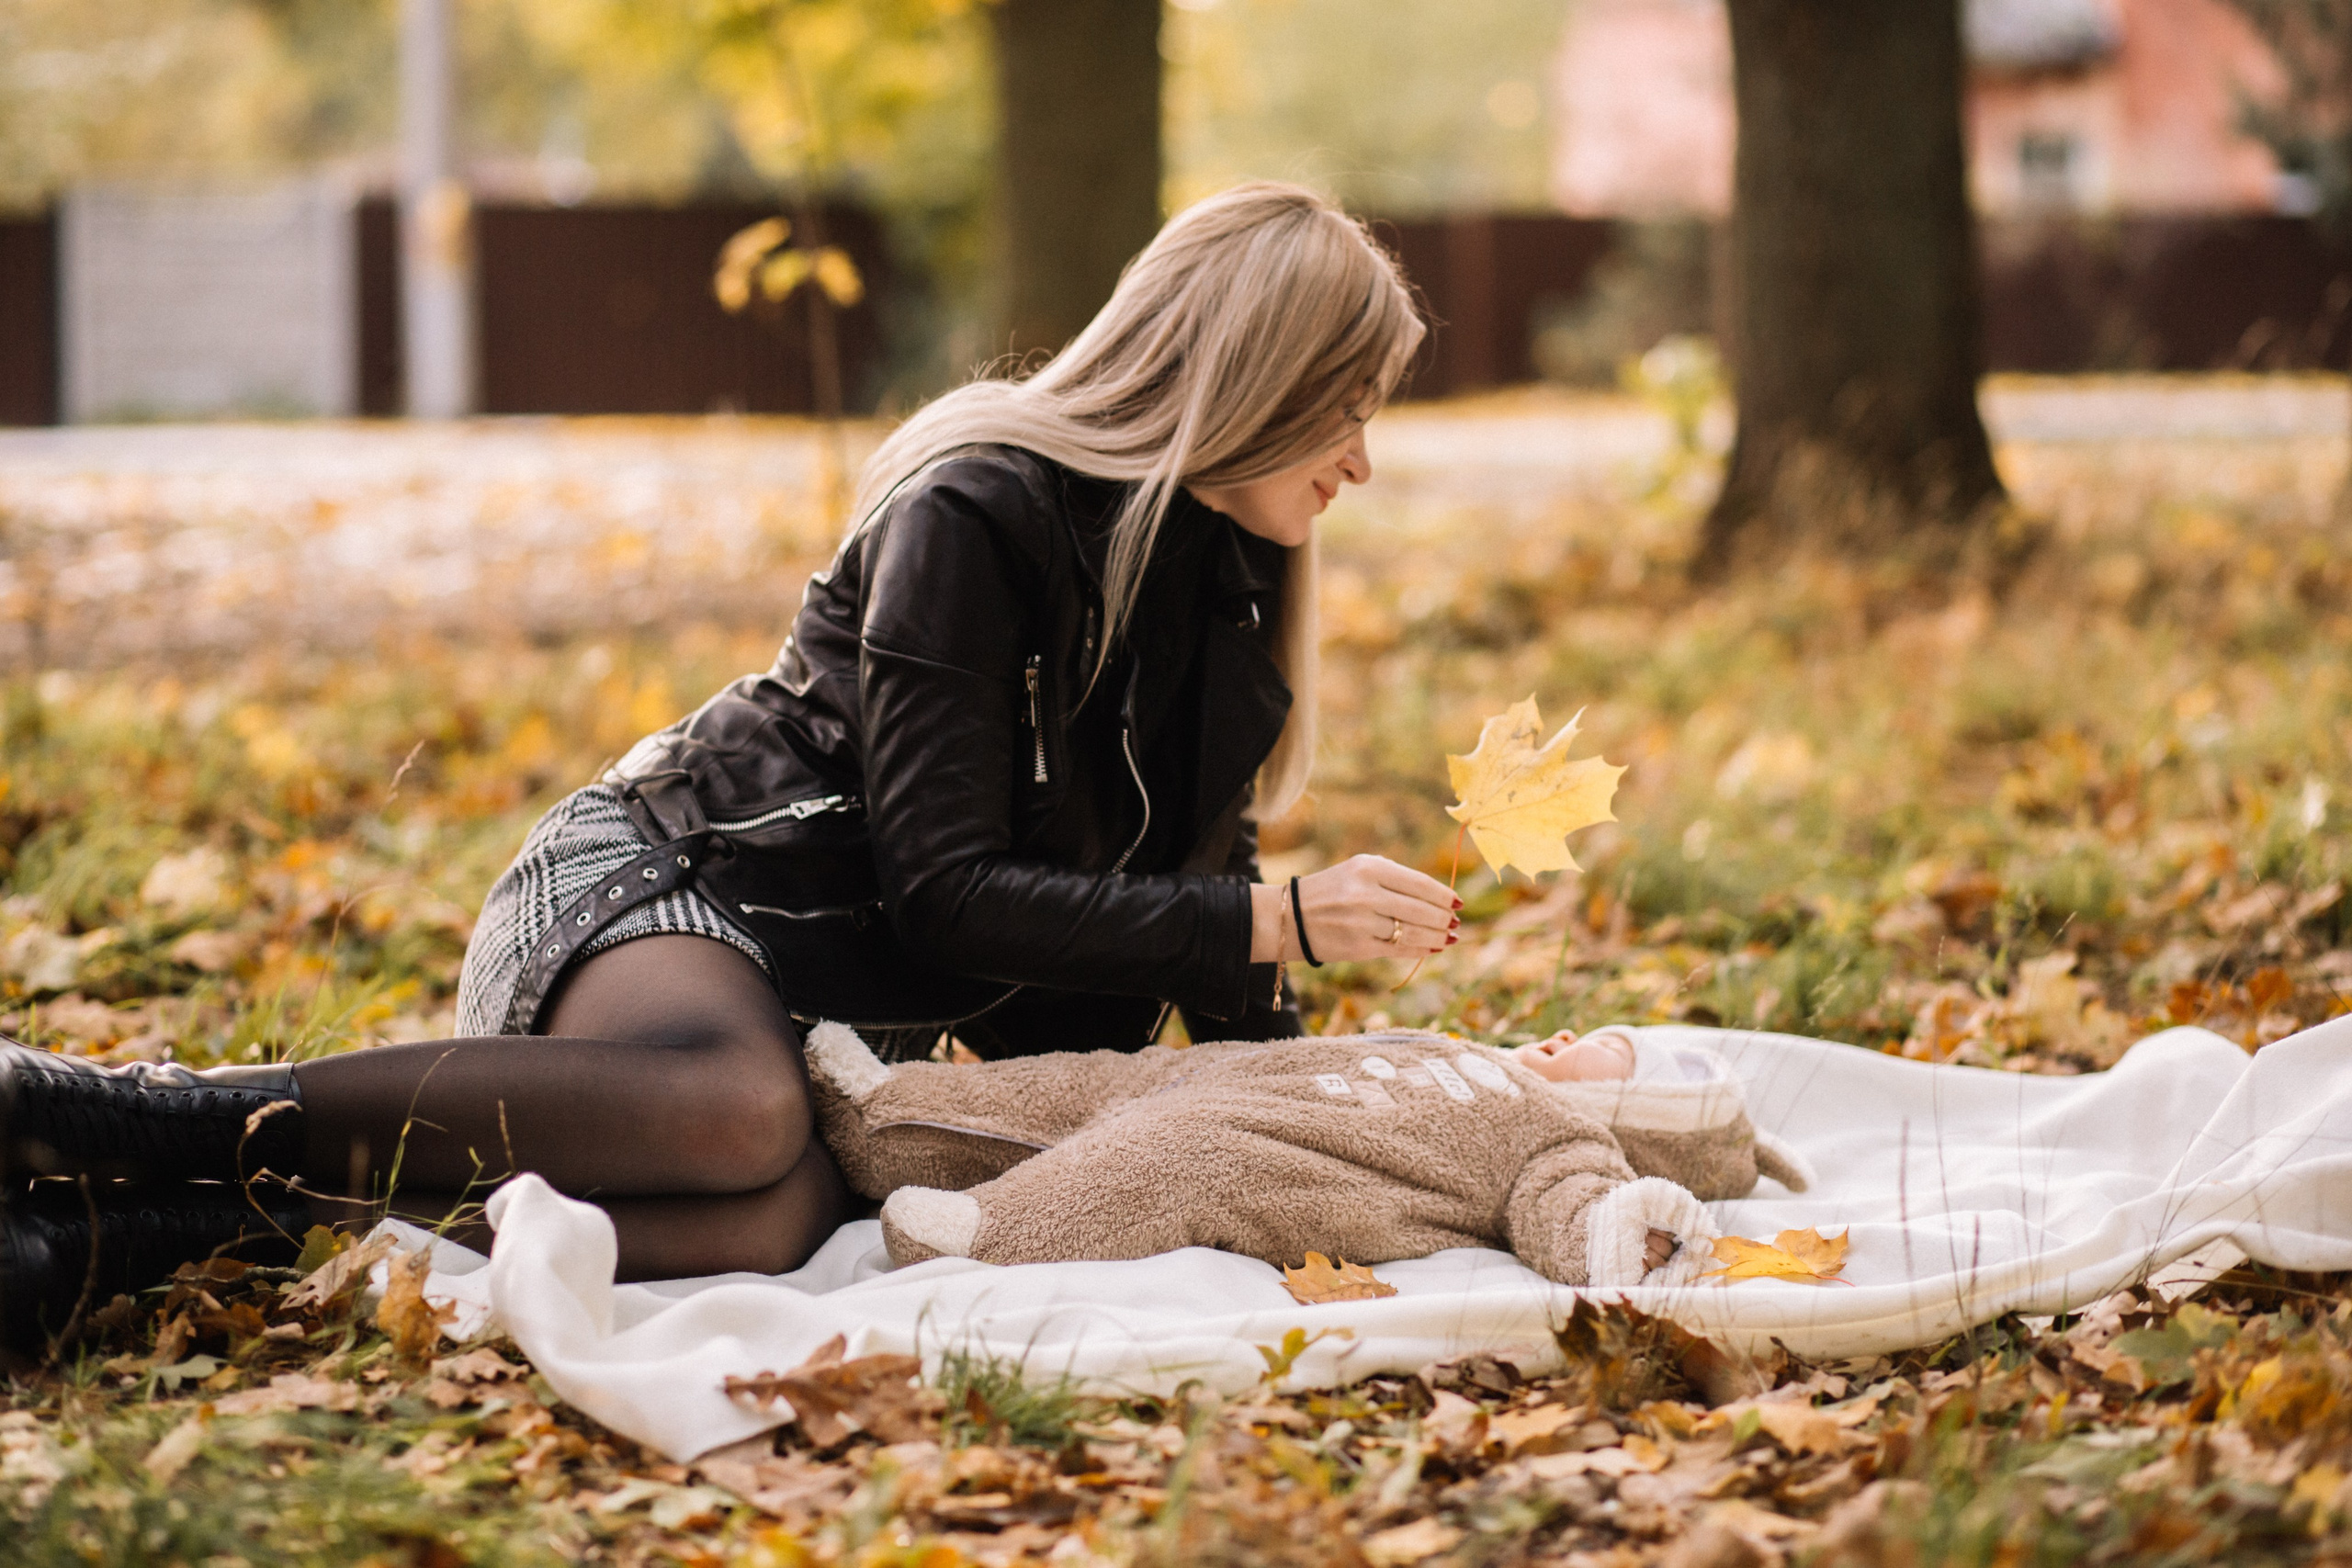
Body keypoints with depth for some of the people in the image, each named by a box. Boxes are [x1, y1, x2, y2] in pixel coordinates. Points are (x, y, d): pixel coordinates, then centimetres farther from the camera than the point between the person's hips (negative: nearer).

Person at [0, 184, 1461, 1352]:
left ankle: (181, 1214, -32)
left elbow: (1190, 859, 22)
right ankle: (155, 1116, -35)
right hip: (657, 880, -7)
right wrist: (1274, 922, -18)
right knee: (734, 1109, -45)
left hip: (843, 994, 7)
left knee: (771, 1220, -33)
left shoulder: (1222, 573, 12)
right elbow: (947, 888, -18)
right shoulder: (975, 515, -14)